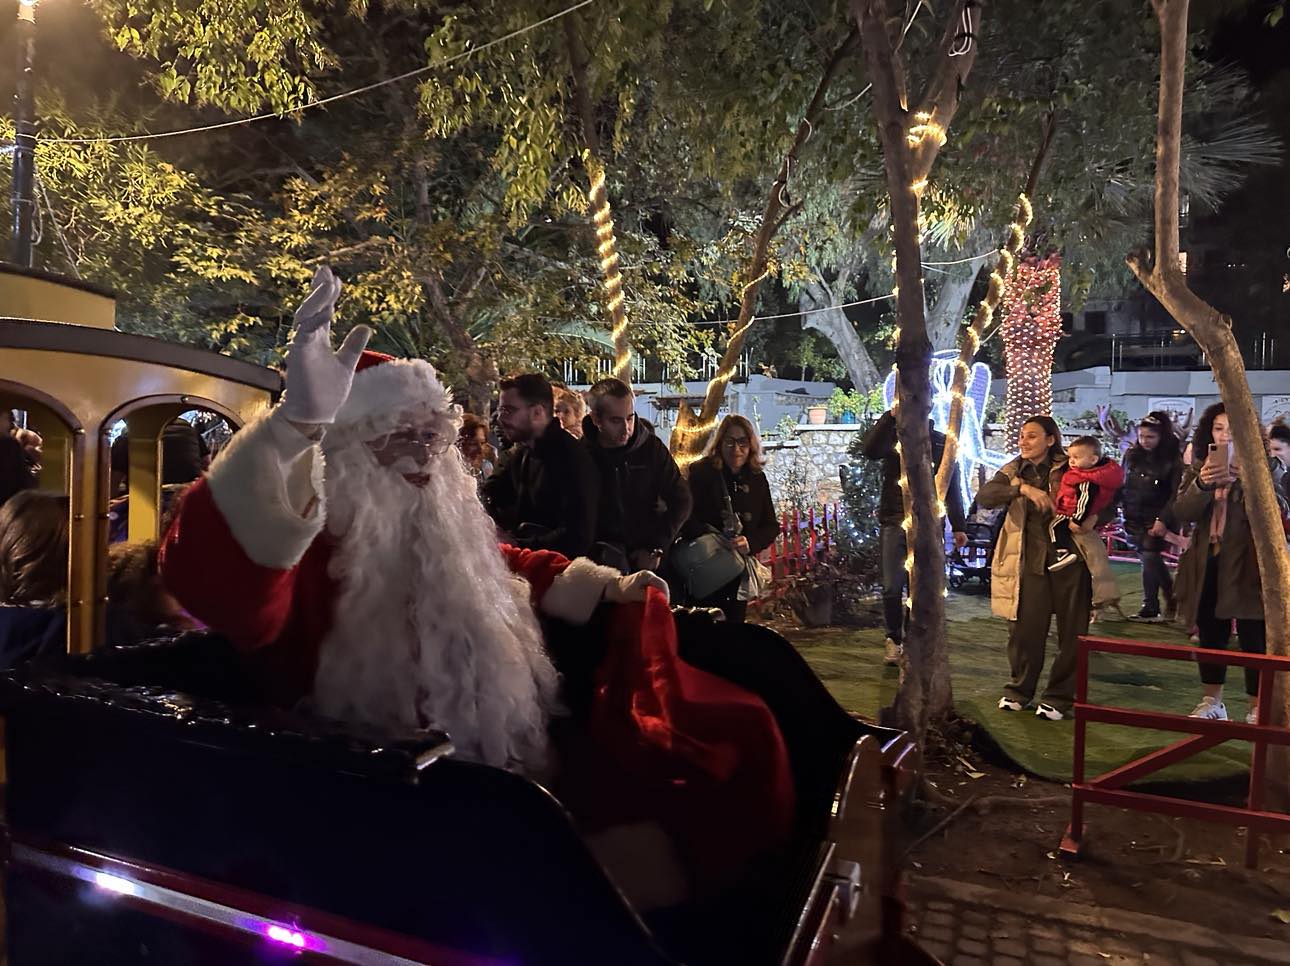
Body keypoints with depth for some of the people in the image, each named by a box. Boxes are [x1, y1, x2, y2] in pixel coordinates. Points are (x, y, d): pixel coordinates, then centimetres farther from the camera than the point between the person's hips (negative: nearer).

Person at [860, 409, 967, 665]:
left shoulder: (941, 442, 11)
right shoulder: (892, 436, 6)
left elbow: (952, 485, 14)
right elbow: (869, 449, -16)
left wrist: (957, 526, 12)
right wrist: (890, 416, -22)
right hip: (894, 523, -1)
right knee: (892, 587, -2)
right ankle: (894, 639, 16)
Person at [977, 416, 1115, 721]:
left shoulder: (1070, 470, 0)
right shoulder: (1013, 472, 6)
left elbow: (1107, 505, 2)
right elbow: (984, 495, -12)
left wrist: (1091, 521, -21)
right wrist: (1023, 488, -27)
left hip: (1069, 559, -1)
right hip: (1029, 561, 2)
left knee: (1071, 632, 5)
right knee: (1024, 629, 5)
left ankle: (1059, 696, 20)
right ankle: (1019, 689, 25)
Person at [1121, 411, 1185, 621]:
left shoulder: (1173, 460, -7)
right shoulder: (1132, 455, 7)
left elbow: (1176, 494, -11)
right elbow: (1121, 485, 14)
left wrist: (1163, 520, -19)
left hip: (1158, 519, -5)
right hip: (1135, 518, 5)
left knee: (1150, 557, -11)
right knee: (1150, 558, 10)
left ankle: (1150, 608, 2)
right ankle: (1171, 597, 25)